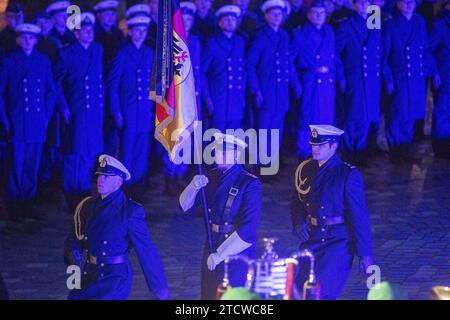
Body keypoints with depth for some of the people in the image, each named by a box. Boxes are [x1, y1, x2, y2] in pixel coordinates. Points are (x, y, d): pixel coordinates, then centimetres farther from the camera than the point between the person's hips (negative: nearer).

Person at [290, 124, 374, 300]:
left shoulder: (349, 175, -11)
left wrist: (365, 254, -14)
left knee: (323, 293, -15)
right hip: (312, 239, 6)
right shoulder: (305, 169, 5)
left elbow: (359, 216, -12)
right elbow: (297, 202, 20)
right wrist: (298, 223, -2)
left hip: (339, 241, -6)